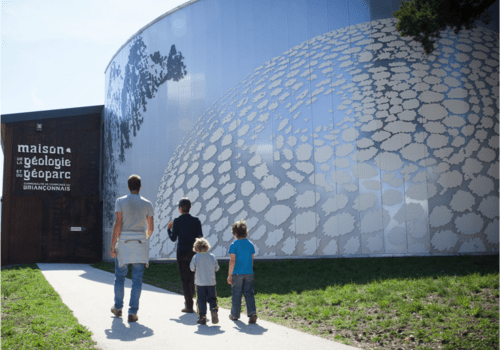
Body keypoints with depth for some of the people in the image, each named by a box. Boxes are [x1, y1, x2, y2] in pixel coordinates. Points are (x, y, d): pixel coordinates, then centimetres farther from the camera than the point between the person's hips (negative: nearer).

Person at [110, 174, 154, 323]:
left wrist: (112, 245, -6)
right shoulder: (147, 204, 2)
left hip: (123, 243, 0)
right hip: (140, 244, 1)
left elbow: (118, 224, -10)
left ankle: (118, 308, 28)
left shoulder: (120, 201, -3)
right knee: (137, 279, 4)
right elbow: (151, 228, 5)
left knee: (119, 277, 16)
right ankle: (133, 313, 3)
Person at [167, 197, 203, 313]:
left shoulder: (177, 221, -5)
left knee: (185, 279, 2)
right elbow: (200, 237, -3)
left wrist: (168, 229, 12)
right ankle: (188, 300, 27)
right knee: (192, 278, 16)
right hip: (194, 252, 2)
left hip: (182, 252, -2)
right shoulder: (196, 221, 1)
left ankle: (189, 306, 0)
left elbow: (173, 238, -5)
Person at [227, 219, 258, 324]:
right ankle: (252, 313, -9)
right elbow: (251, 259, 11)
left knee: (236, 294, 9)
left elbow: (232, 261, -11)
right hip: (249, 273, 3)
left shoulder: (234, 245, -9)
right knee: (249, 293, 7)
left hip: (237, 273, -3)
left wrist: (229, 275, -5)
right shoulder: (250, 244, 5)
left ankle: (235, 314, 21)